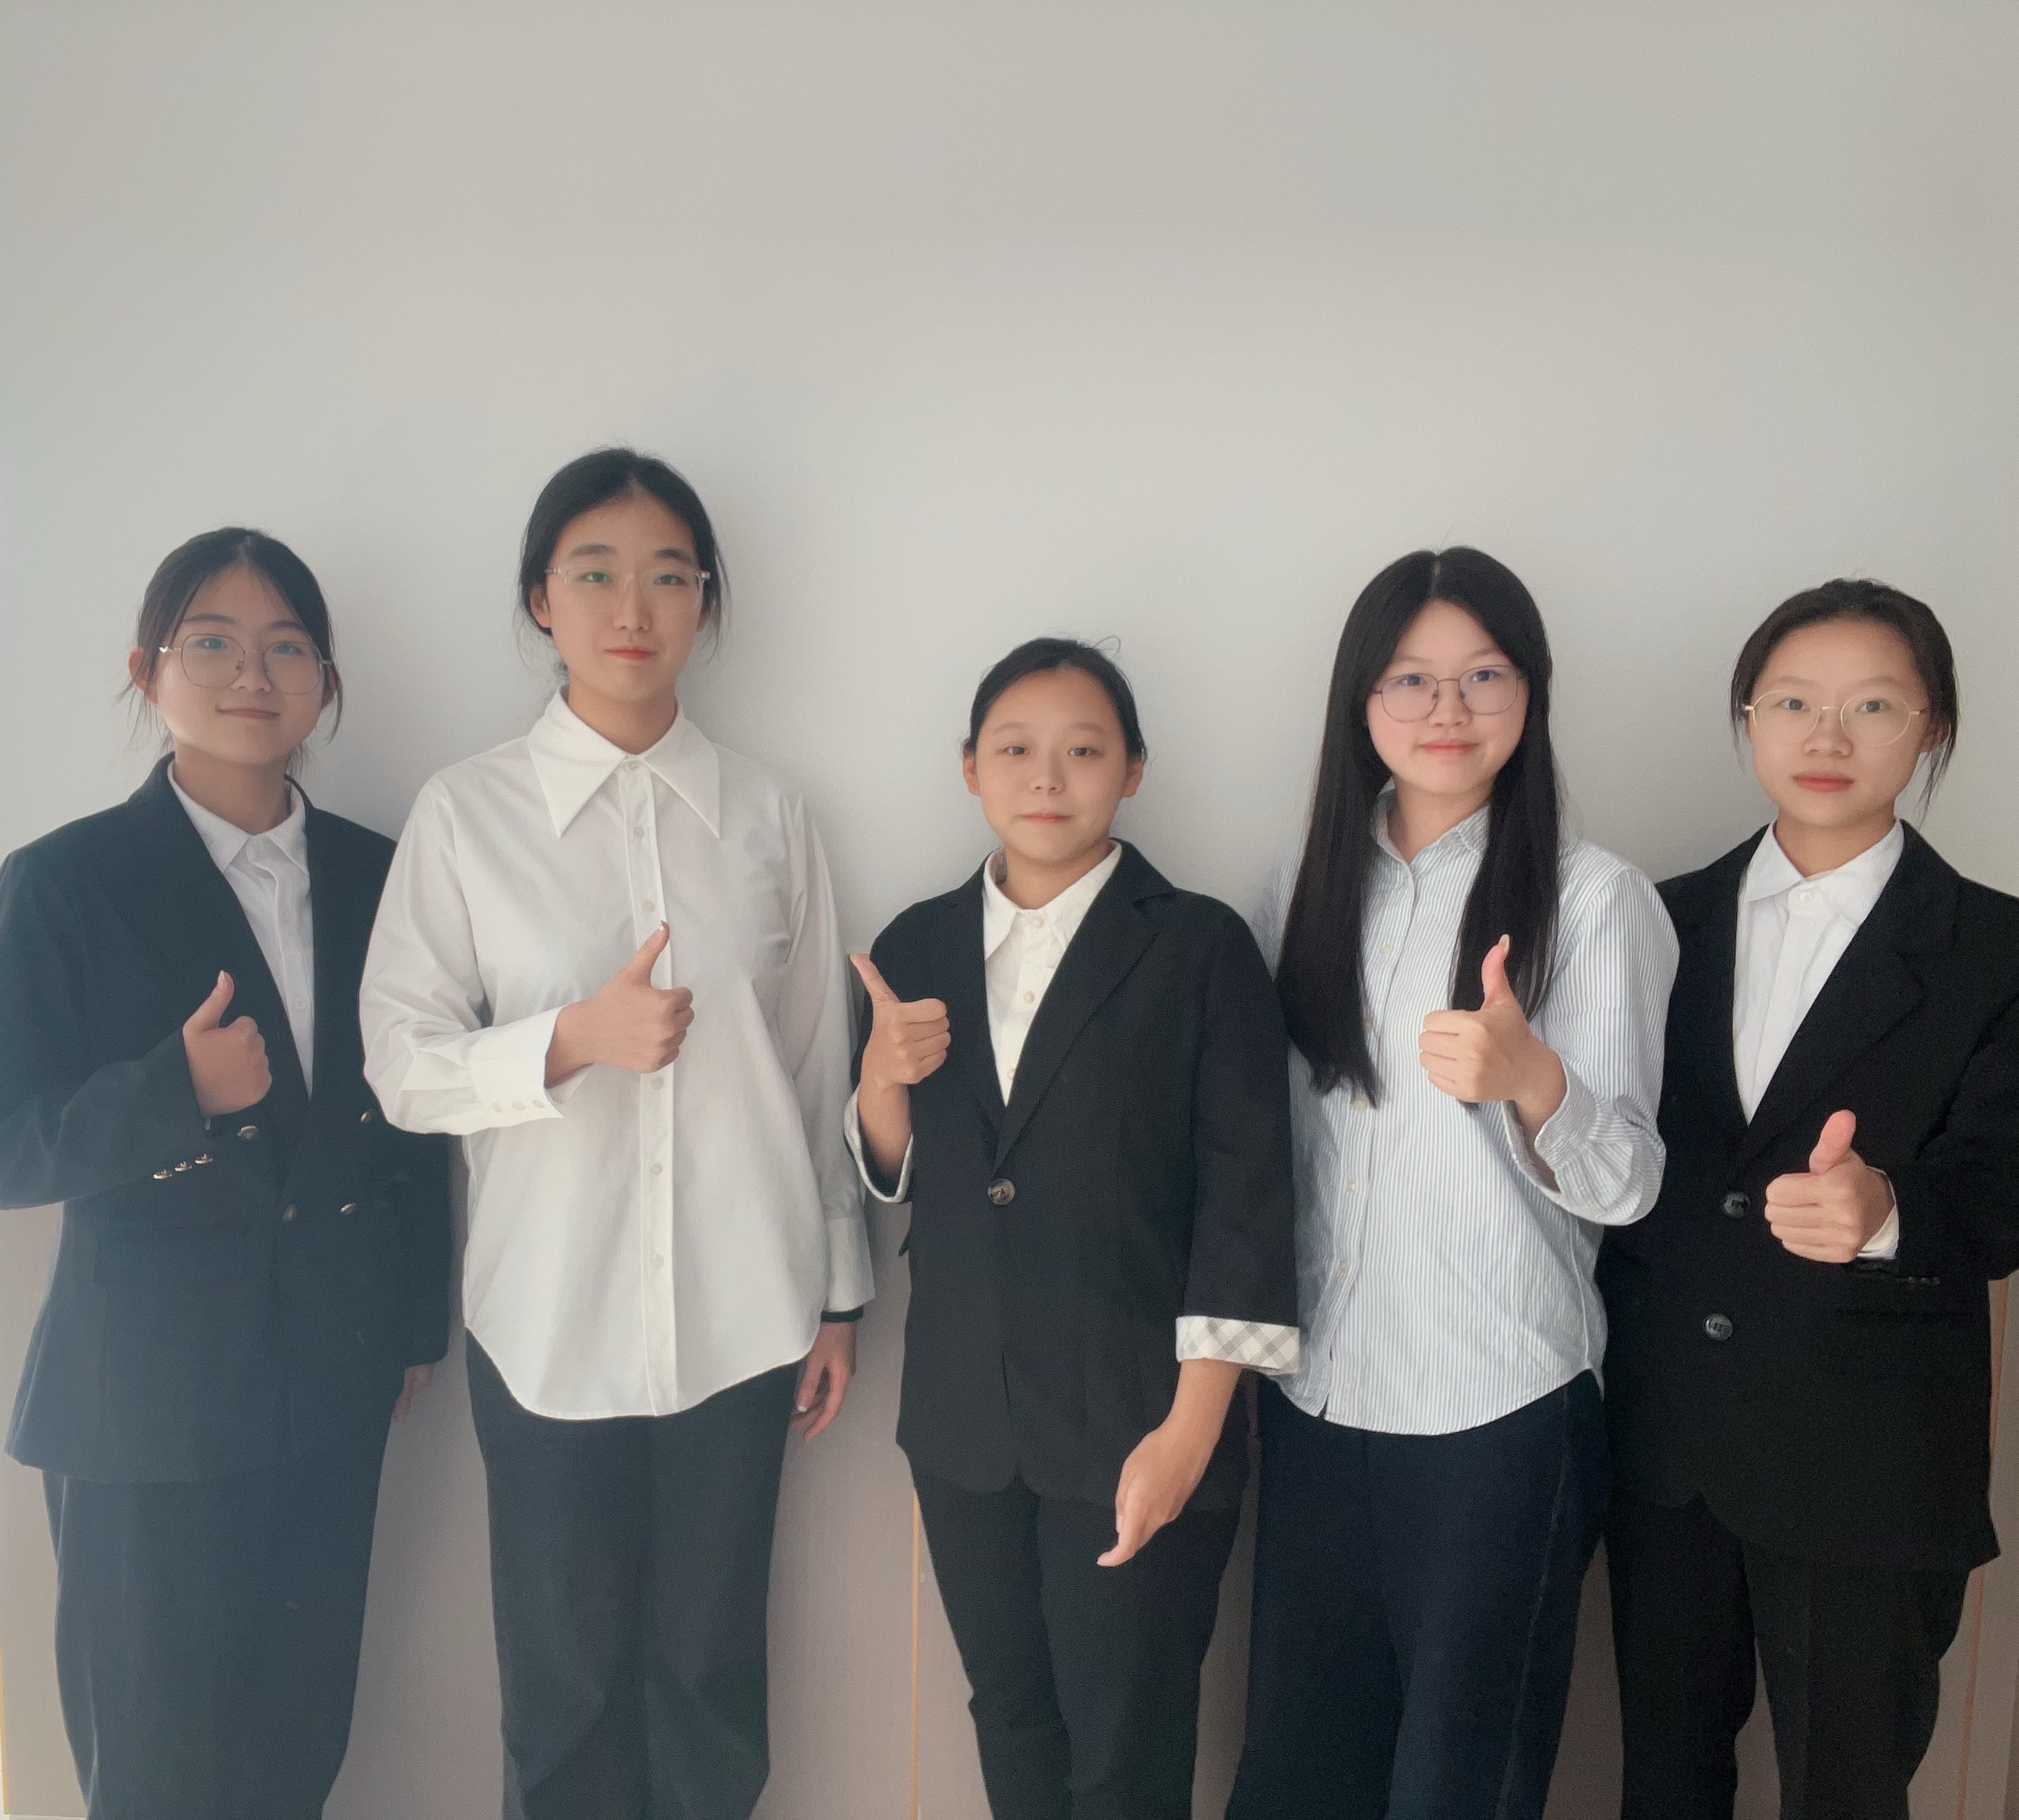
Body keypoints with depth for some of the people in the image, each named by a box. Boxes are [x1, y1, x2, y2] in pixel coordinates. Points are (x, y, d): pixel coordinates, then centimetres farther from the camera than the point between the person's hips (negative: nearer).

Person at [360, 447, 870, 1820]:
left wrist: (840, 1295, 7)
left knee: (709, 1671, 12)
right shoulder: (467, 812, -2)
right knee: (566, 1681, 11)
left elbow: (819, 1068, 6)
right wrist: (572, 1039, -20)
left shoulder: (769, 815, 2)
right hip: (551, 1324, -1)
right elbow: (402, 1065, -2)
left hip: (738, 1319, 1)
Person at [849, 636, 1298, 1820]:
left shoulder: (1201, 947, -9)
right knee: (1011, 1722, 20)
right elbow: (895, 1183, 10)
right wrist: (885, 1080, -11)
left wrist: (1189, 1429, -13)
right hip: (965, 1419, 4)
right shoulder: (917, 948, 4)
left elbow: (1245, 1197, -10)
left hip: (1135, 1421, -4)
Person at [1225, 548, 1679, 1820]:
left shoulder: (1596, 900, -7)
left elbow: (1623, 1185, -12)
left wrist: (1530, 1078, -32)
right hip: (1315, 1399, 4)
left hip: (1500, 1417, -4)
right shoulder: (1305, 894, 6)